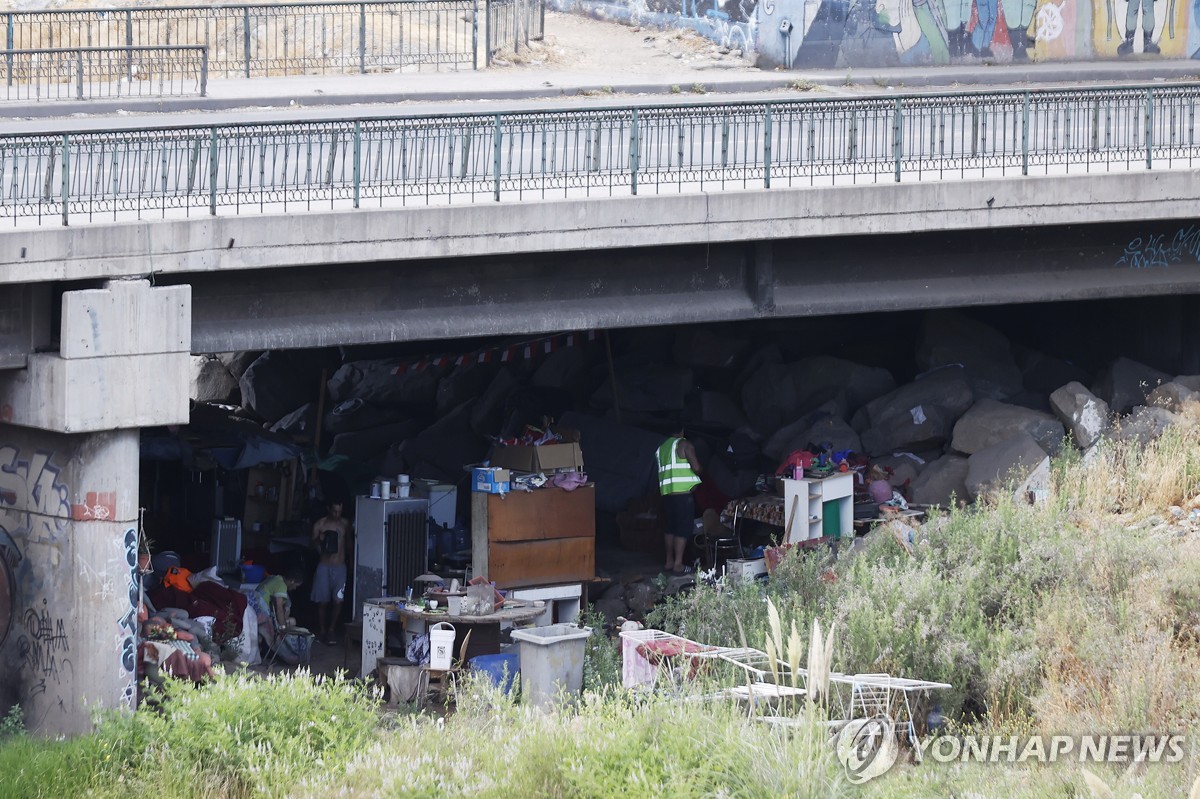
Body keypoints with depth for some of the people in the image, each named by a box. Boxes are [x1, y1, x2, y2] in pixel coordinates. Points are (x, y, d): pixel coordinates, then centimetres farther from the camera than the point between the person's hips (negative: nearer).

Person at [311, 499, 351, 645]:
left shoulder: (345, 524, 5)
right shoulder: (320, 524, -1)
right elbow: (313, 545, 2)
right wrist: (319, 541, -19)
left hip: (340, 567, 1)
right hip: (324, 566, -1)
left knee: (337, 601, -5)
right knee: (322, 601, 2)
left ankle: (331, 630, 8)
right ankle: (322, 630, 17)